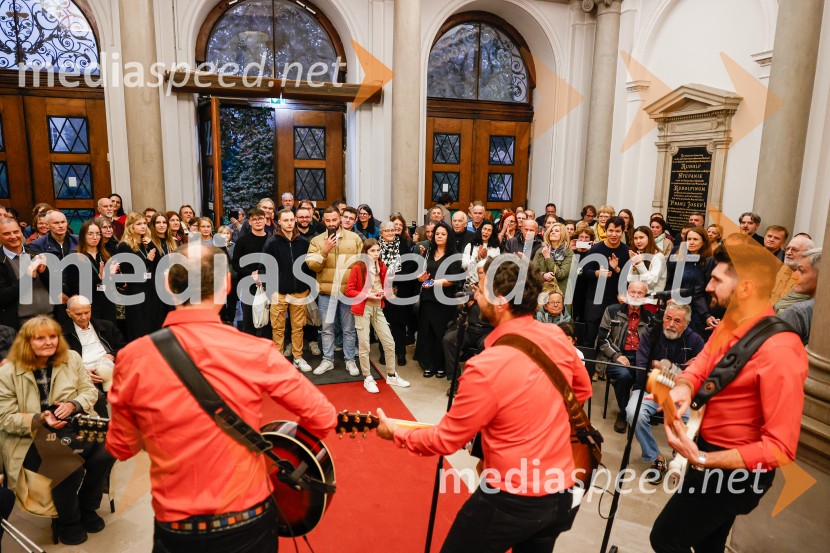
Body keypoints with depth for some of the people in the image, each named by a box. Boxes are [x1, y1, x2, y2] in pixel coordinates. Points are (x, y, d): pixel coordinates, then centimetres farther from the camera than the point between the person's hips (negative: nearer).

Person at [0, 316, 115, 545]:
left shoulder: (71, 358, 0)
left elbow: (90, 391, 3)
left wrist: (73, 405, -20)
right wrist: (39, 420, -26)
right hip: (29, 439, -3)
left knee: (105, 453, -23)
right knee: (71, 468, -29)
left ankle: (87, 507, 7)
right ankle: (69, 521, 3)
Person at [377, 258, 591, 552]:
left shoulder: (486, 368, -29)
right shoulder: (558, 338, -9)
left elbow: (446, 439, -15)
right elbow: (583, 389, 11)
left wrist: (395, 433, 1)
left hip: (512, 500, -6)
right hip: (563, 492, 6)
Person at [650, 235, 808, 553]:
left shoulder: (778, 351, -31)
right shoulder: (730, 323, -3)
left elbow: (780, 448, -31)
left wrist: (701, 459, -32)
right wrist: (683, 389, -27)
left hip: (734, 470, -8)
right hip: (712, 451, 8)